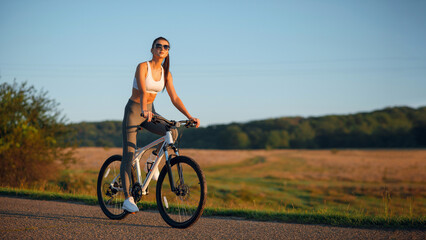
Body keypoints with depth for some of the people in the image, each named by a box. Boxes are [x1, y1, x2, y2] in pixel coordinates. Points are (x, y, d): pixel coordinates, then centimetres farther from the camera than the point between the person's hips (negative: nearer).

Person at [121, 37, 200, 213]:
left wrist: (190, 117, -11)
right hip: (133, 111, -5)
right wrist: (144, 110, -47)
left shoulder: (166, 73, 2)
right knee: (128, 156, -9)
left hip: (149, 112, 5)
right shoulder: (143, 67, -15)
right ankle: (127, 199, -7)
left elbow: (174, 98, -1)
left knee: (173, 133, -21)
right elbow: (143, 91, -30)